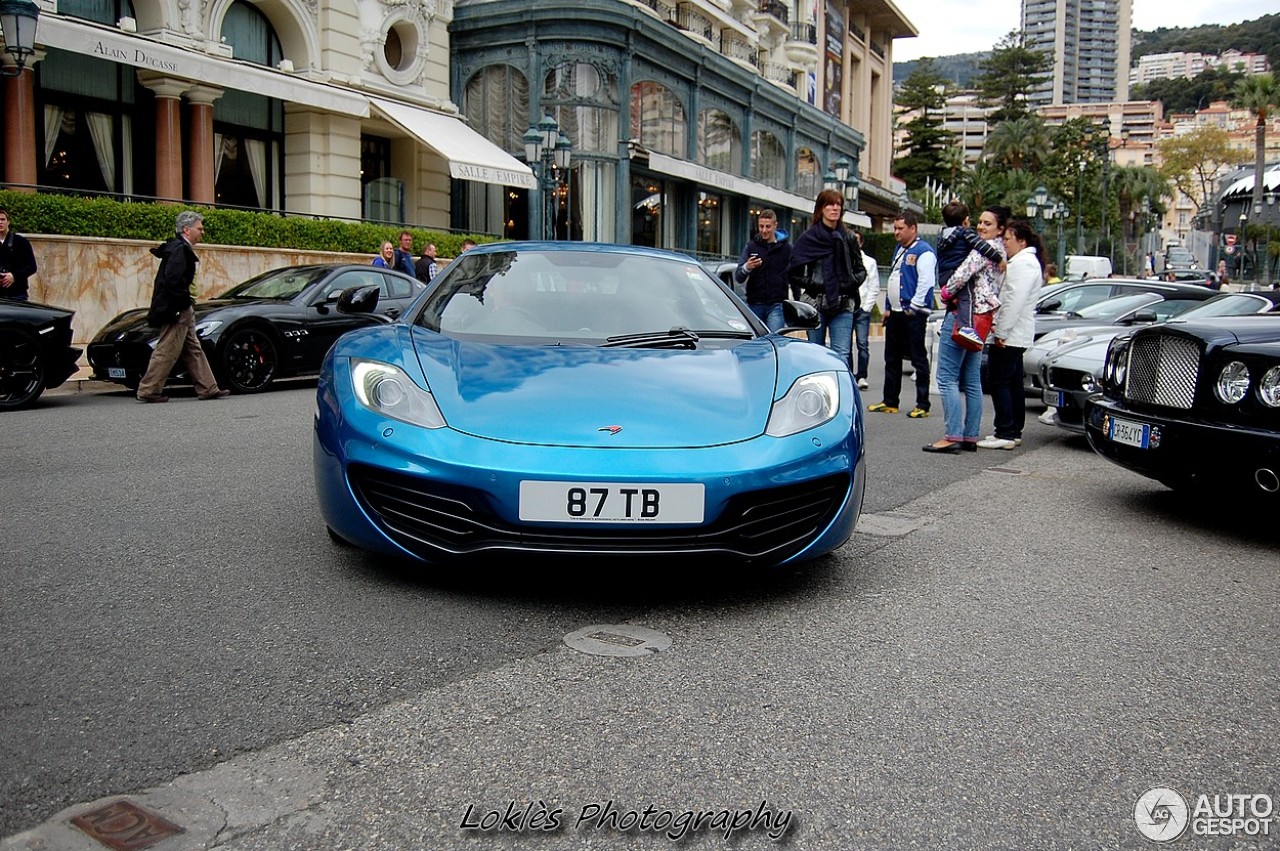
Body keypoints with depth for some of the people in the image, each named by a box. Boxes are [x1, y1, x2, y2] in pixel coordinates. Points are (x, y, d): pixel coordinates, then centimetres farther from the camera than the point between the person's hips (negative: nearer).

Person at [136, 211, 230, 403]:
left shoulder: (175, 247, 15)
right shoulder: (180, 249, -15)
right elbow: (173, 280, -25)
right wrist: (184, 300, -15)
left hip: (180, 310, 11)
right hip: (176, 311, -11)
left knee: (194, 351, 12)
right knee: (167, 352, -6)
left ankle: (208, 388, 16)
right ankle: (148, 391, 0)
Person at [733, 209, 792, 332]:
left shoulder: (786, 247, 4)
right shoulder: (751, 246, 7)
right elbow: (738, 278, 2)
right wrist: (746, 268, -20)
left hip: (776, 305, -2)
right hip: (754, 304, 2)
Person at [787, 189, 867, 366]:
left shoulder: (848, 238, 11)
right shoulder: (809, 237, 4)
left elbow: (861, 269, 18)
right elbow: (793, 271, 6)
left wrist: (852, 282, 0)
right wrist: (809, 283, -5)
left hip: (843, 306, 1)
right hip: (815, 304, -1)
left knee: (842, 355, -7)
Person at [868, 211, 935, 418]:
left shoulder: (924, 252, -10)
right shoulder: (899, 250, 18)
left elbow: (926, 282, -18)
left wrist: (913, 308, -18)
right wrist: (888, 308, 17)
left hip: (913, 314, -9)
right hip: (895, 313, 9)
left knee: (918, 359, -3)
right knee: (892, 358, 13)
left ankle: (923, 405, 1)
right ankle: (890, 402, 21)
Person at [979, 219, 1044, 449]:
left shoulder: (1024, 263, -14)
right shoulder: (1020, 261, 20)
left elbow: (1015, 301, -21)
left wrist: (1001, 331, -21)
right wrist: (998, 326, 13)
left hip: (1009, 336, -11)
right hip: (1015, 336, 11)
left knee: (999, 382, -9)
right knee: (1013, 383, 12)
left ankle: (1006, 433, -8)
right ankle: (1014, 431, 18)